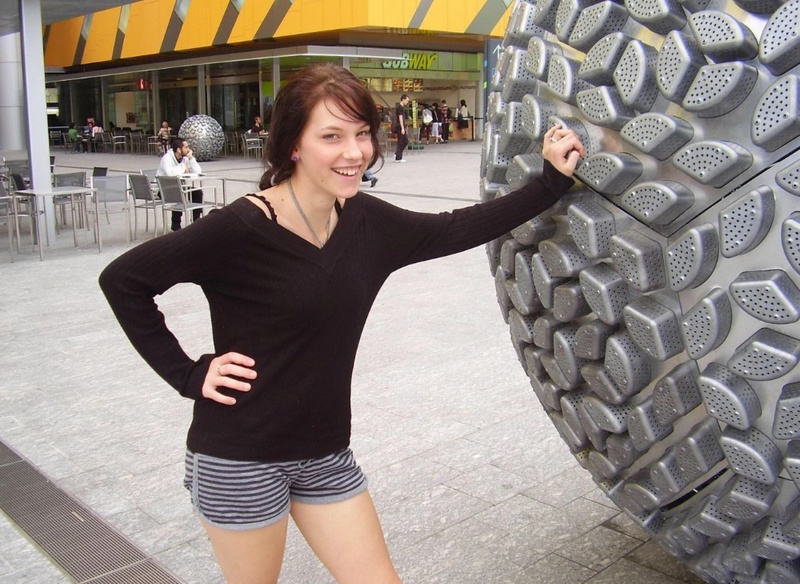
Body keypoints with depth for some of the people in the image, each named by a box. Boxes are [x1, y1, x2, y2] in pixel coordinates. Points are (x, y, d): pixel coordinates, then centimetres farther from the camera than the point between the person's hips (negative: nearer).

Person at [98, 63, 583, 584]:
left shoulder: (367, 221, -2)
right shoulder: (242, 228, -20)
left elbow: (458, 229, 8)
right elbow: (123, 280, -14)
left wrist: (553, 182, 9)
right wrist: (187, 374, -14)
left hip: (325, 454, 6)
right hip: (240, 461, -5)